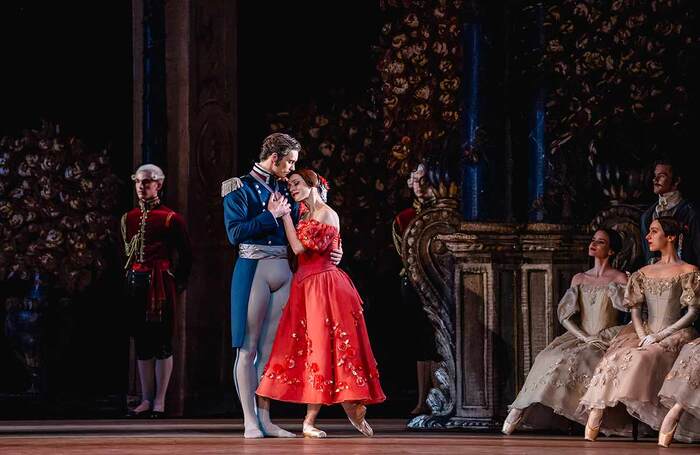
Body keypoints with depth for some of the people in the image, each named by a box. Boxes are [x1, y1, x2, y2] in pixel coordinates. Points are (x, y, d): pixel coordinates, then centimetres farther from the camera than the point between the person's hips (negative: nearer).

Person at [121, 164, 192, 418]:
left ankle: (159, 401, 0)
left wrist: (178, 283, 0)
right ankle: (147, 400, 12)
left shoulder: (170, 218, -4)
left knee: (162, 342, -3)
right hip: (136, 283, 6)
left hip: (161, 283, -5)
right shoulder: (128, 218, 11)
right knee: (142, 342, 7)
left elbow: (185, 255, 1)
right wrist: (131, 276, 15)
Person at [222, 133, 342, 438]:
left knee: (271, 349, 5)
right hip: (253, 269, -6)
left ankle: (265, 418, 8)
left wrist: (327, 253, 4)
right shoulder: (240, 189, -1)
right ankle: (250, 422, -3)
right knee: (248, 348, -4)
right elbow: (235, 233, -12)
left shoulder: (284, 190, 18)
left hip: (283, 272, 6)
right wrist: (271, 216, -11)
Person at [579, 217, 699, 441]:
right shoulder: (644, 273, 17)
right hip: (645, 333, 4)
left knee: (644, 358, -35)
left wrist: (659, 336, -13)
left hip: (674, 335, -4)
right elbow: (635, 310, 12)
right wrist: (643, 336, -9)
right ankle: (595, 417, -35)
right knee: (617, 357, -26)